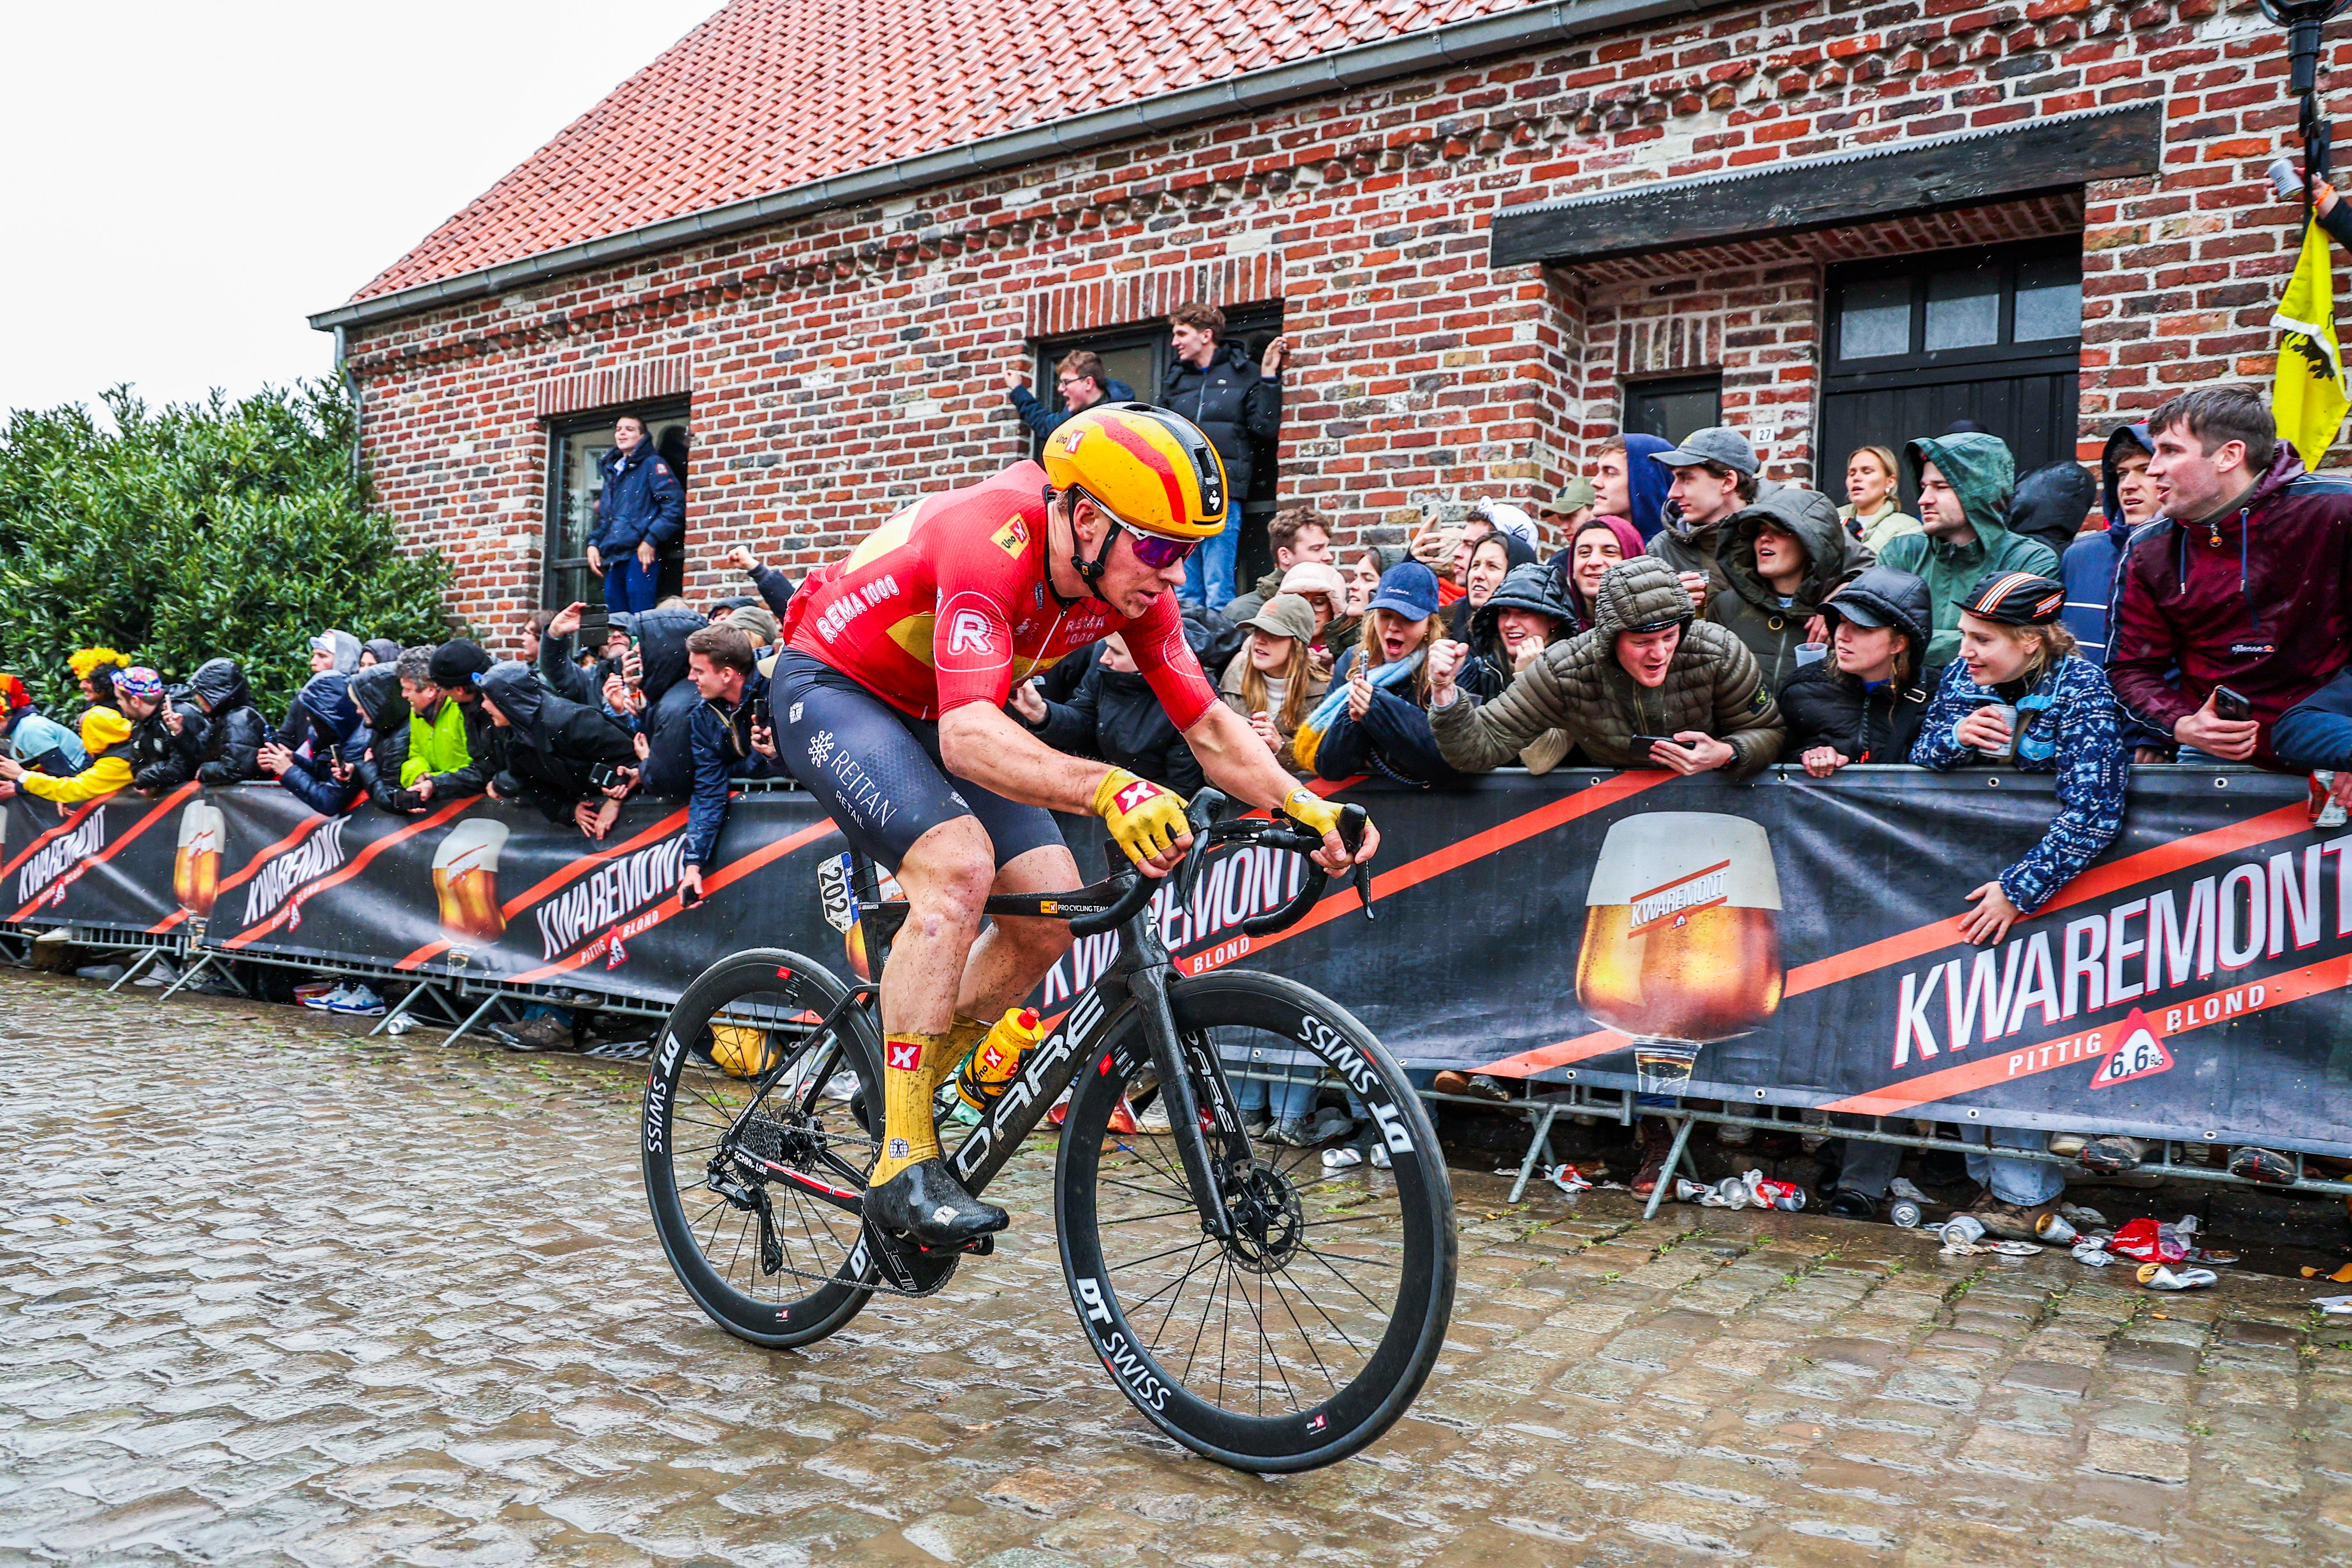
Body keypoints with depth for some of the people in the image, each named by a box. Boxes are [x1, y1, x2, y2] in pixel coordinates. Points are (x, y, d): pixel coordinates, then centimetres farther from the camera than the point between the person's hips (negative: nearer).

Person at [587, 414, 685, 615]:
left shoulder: (652, 463, 2)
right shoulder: (612, 471, 26)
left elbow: (675, 504, -10)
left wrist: (651, 540, -17)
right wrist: (593, 543, 14)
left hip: (640, 555, -8)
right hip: (613, 559, 8)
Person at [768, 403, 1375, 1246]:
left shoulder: (1130, 581, -13)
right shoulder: (992, 544, -35)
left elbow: (1209, 728, -9)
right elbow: (971, 739, -47)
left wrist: (1307, 808, -25)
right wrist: (1104, 788, -62)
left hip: (925, 710, 7)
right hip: (830, 687, -7)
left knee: (1052, 912, -6)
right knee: (958, 864, -31)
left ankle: (906, 1089, 14)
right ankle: (903, 1160, -22)